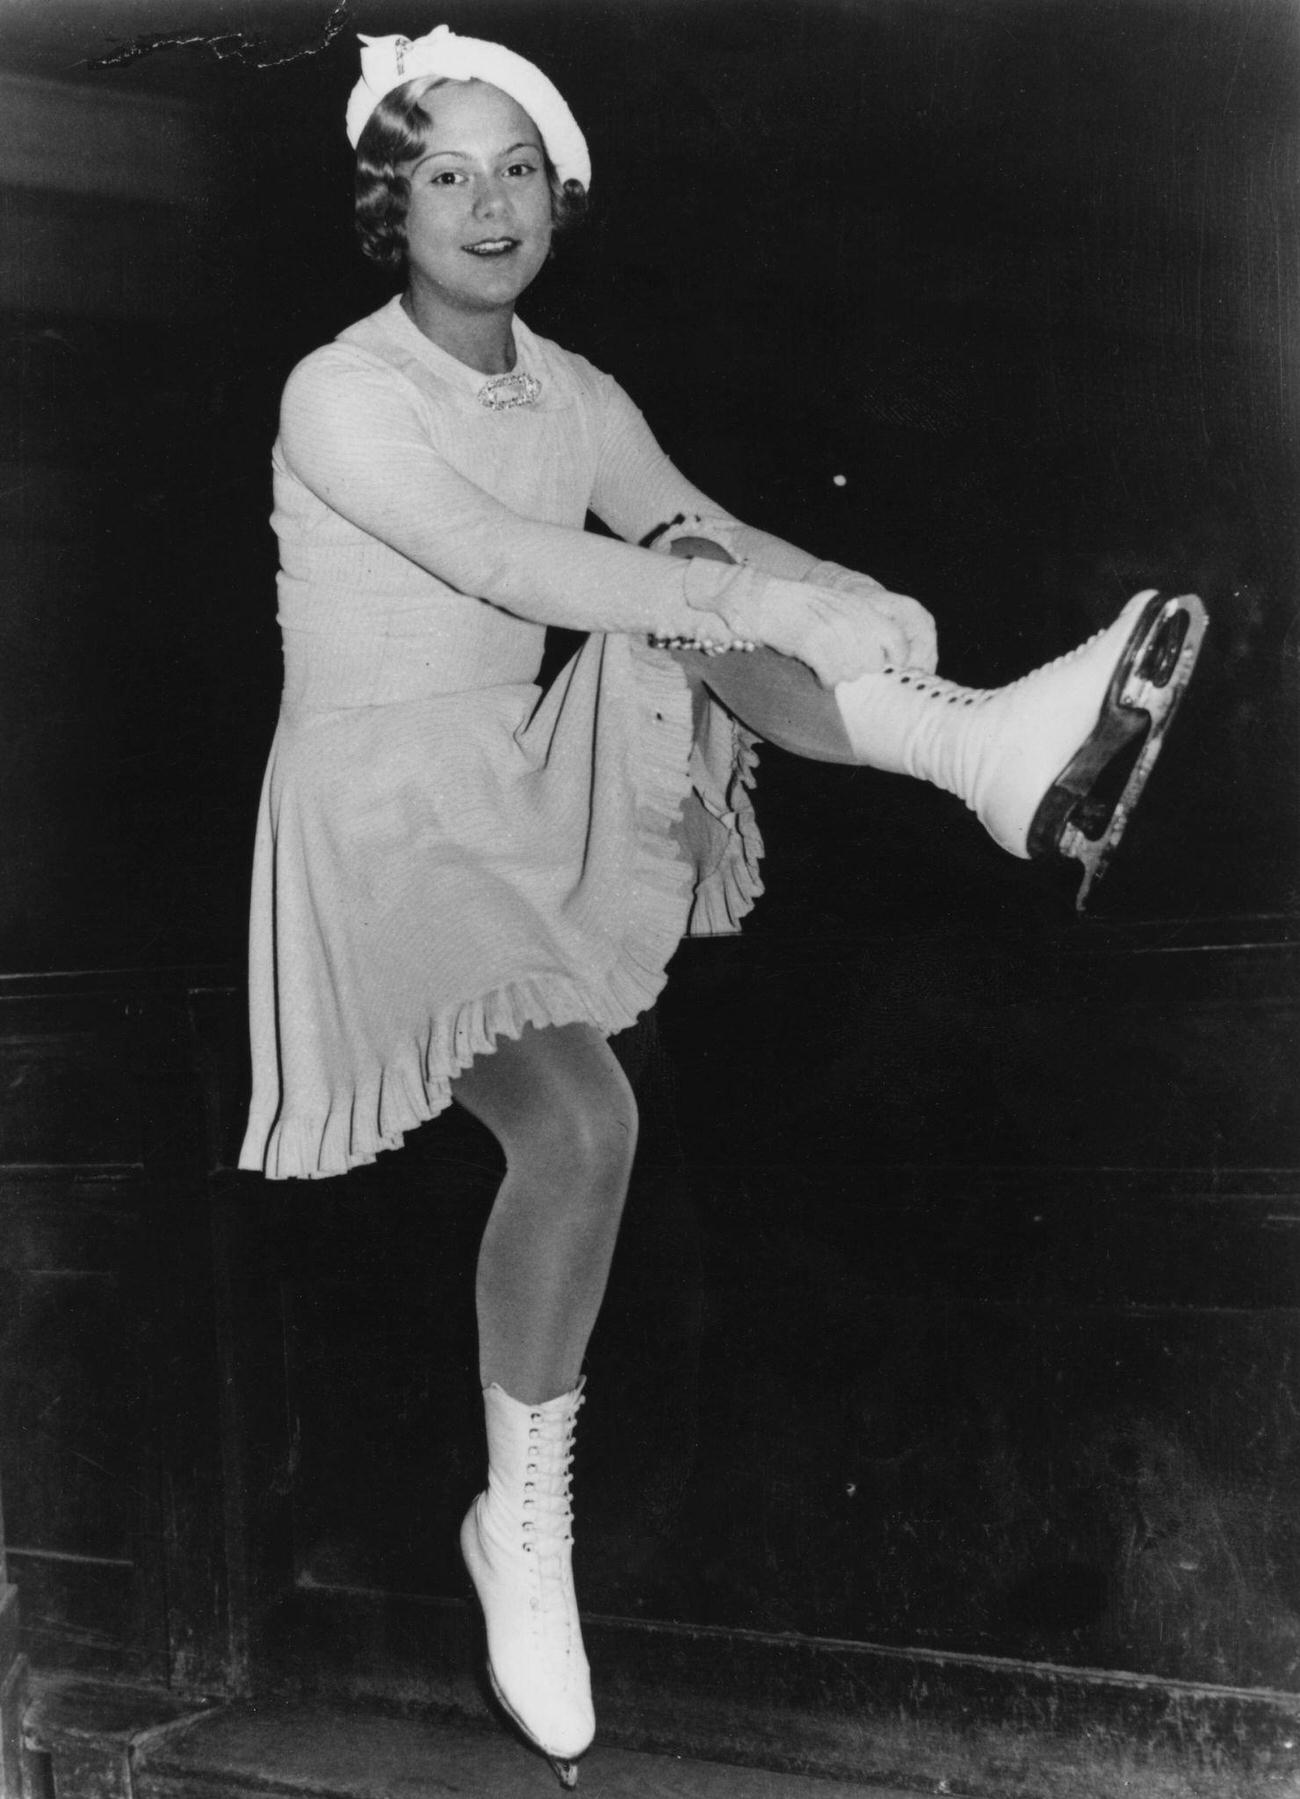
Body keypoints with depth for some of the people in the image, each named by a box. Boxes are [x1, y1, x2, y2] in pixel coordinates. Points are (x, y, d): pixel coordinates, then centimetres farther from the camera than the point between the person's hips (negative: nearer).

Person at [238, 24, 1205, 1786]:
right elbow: (506, 565, -32)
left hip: (527, 788, 5)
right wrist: (775, 604, -43)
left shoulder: (578, 398, 8)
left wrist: (874, 614, -28)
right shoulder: (339, 395, -15)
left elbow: (712, 542, -4)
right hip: (382, 810, -5)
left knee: (701, 585, -25)